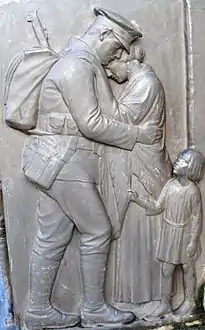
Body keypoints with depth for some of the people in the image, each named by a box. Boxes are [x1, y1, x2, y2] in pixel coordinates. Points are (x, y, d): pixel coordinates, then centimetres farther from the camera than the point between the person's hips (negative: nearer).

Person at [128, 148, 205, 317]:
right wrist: (138, 199, -9)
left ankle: (190, 301, 35)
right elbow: (157, 207, -1)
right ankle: (165, 303, 24)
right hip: (169, 232, 4)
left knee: (187, 268, 15)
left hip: (185, 234, -4)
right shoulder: (170, 185, -5)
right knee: (166, 270, 9)